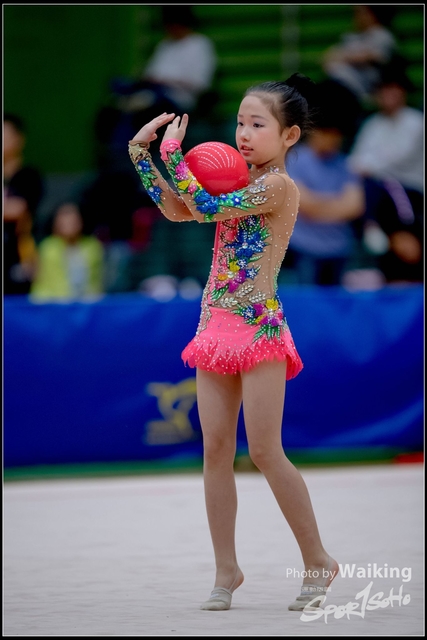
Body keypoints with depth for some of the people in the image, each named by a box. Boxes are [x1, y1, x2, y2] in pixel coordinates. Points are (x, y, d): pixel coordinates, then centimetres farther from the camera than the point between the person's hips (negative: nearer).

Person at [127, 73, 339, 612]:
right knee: (215, 450, 4)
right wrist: (141, 152, 9)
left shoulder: (278, 187, -11)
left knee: (265, 451, -7)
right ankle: (226, 569, 9)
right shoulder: (241, 186, 14)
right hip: (217, 325, 8)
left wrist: (171, 152, -13)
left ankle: (318, 561, 5)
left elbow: (207, 208, -21)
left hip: (257, 326, -8)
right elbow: (176, 209, 15)